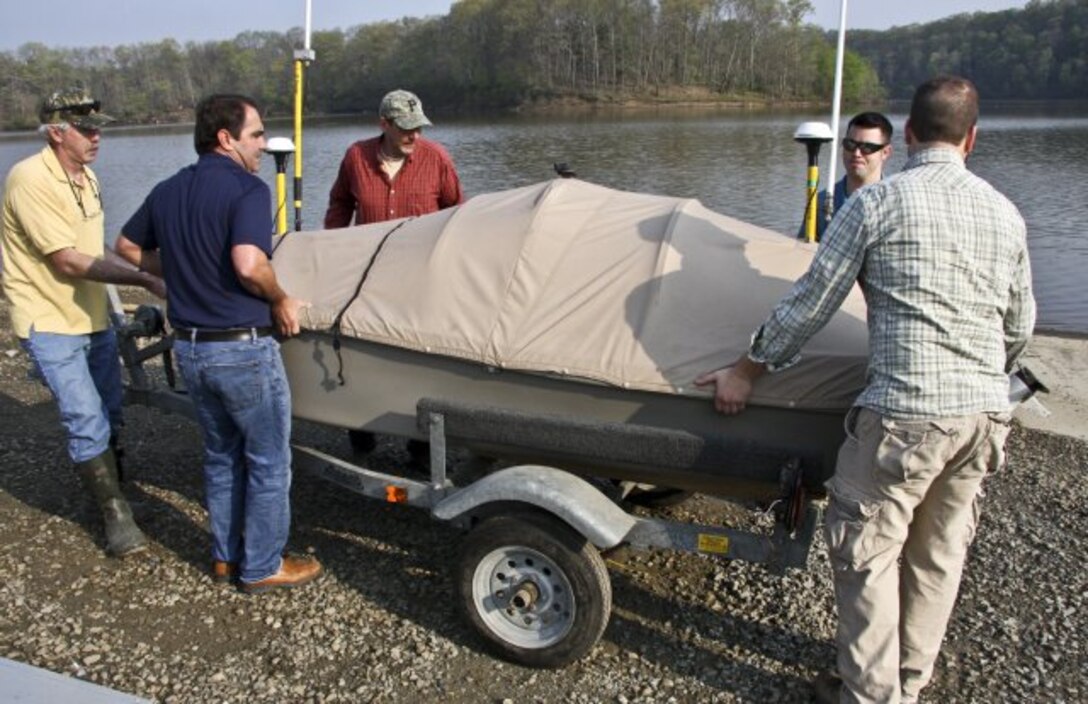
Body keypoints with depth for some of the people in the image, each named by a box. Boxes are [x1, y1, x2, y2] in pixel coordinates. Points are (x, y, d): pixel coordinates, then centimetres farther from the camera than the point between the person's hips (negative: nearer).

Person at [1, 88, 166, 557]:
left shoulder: (86, 176, 7)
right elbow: (67, 260, -22)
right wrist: (143, 280, -25)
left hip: (95, 317, 8)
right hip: (50, 325, -8)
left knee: (108, 416, 16)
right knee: (88, 423, -8)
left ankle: (106, 483, 37)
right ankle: (116, 514, 4)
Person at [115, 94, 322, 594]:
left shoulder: (166, 192, 8)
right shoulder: (246, 189, -16)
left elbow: (128, 246, 19)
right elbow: (249, 265, -29)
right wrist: (280, 300, -12)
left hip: (188, 347, 8)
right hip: (244, 349, -8)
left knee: (221, 457, 22)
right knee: (268, 462, 8)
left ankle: (225, 555, 34)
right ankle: (262, 567, 19)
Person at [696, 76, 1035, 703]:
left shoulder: (877, 202, -8)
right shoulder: (1006, 214, 9)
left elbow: (810, 305, -6)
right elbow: (1020, 327, 17)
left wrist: (747, 371, 6)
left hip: (905, 411, -6)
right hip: (986, 415, 7)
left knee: (868, 551, 9)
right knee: (940, 554, 18)